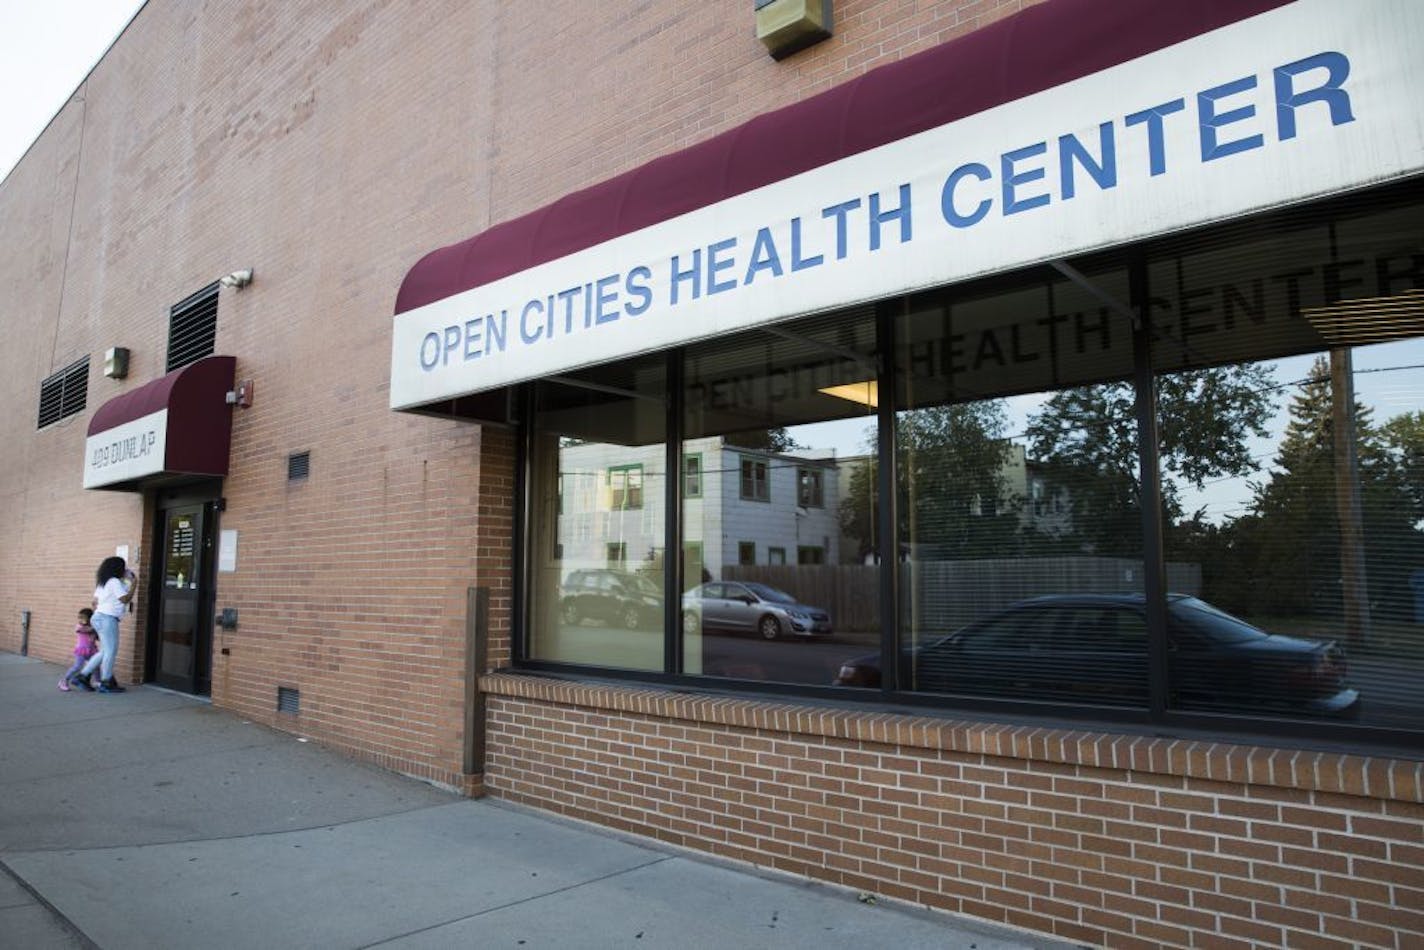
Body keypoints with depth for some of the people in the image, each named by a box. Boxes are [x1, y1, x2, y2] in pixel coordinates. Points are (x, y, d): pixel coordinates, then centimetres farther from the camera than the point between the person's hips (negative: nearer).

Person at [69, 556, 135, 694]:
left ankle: (82, 676, 14)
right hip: (108, 619, -10)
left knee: (105, 652, 15)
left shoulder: (103, 583, 16)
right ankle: (106, 683, 4)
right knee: (111, 651, -1)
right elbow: (125, 599, -15)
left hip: (99, 617, 10)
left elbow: (95, 602, 19)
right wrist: (133, 584, -9)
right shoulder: (115, 582, -12)